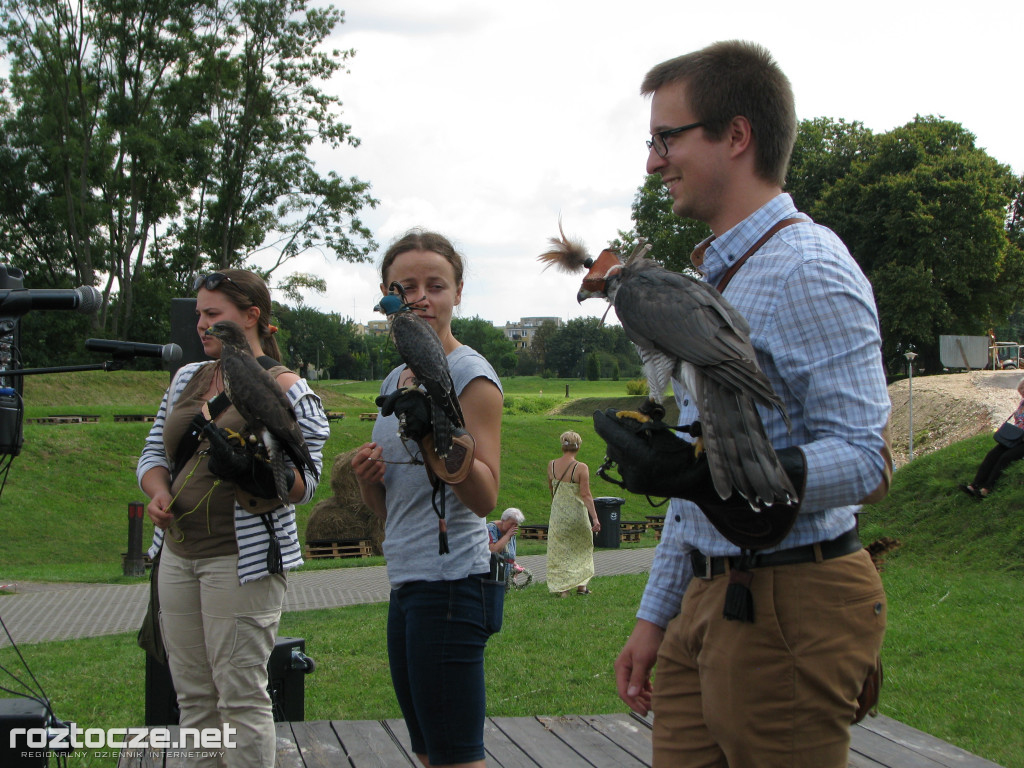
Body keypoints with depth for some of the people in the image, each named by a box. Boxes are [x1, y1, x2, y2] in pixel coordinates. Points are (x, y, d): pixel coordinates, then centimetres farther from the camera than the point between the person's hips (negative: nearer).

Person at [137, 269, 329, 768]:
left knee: (241, 696, -7)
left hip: (242, 557, -7)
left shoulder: (286, 390, -5)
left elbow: (303, 483, -11)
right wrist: (159, 492, -3)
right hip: (179, 552, 7)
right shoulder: (188, 377, 15)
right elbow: (154, 451, 18)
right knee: (193, 697, 10)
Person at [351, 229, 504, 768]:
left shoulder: (470, 374, -8)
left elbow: (485, 498, -17)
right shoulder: (394, 382, 16)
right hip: (408, 584, 9)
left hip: (452, 582, -9)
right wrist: (367, 476, 0)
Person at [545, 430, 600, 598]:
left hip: (557, 513, 2)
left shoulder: (552, 465, -2)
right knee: (582, 548, 17)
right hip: (577, 514, -2)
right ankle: (581, 585, 19)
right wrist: (595, 518, -16)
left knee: (559, 552, 8)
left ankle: (562, 588, 5)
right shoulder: (581, 468, -14)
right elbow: (585, 495, -18)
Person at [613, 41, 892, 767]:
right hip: (709, 600, 9)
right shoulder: (715, 277, 18)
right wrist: (656, 616, 20)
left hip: (786, 610, -9)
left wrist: (730, 474, -34)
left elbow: (867, 460, -20)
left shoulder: (807, 271, -13)